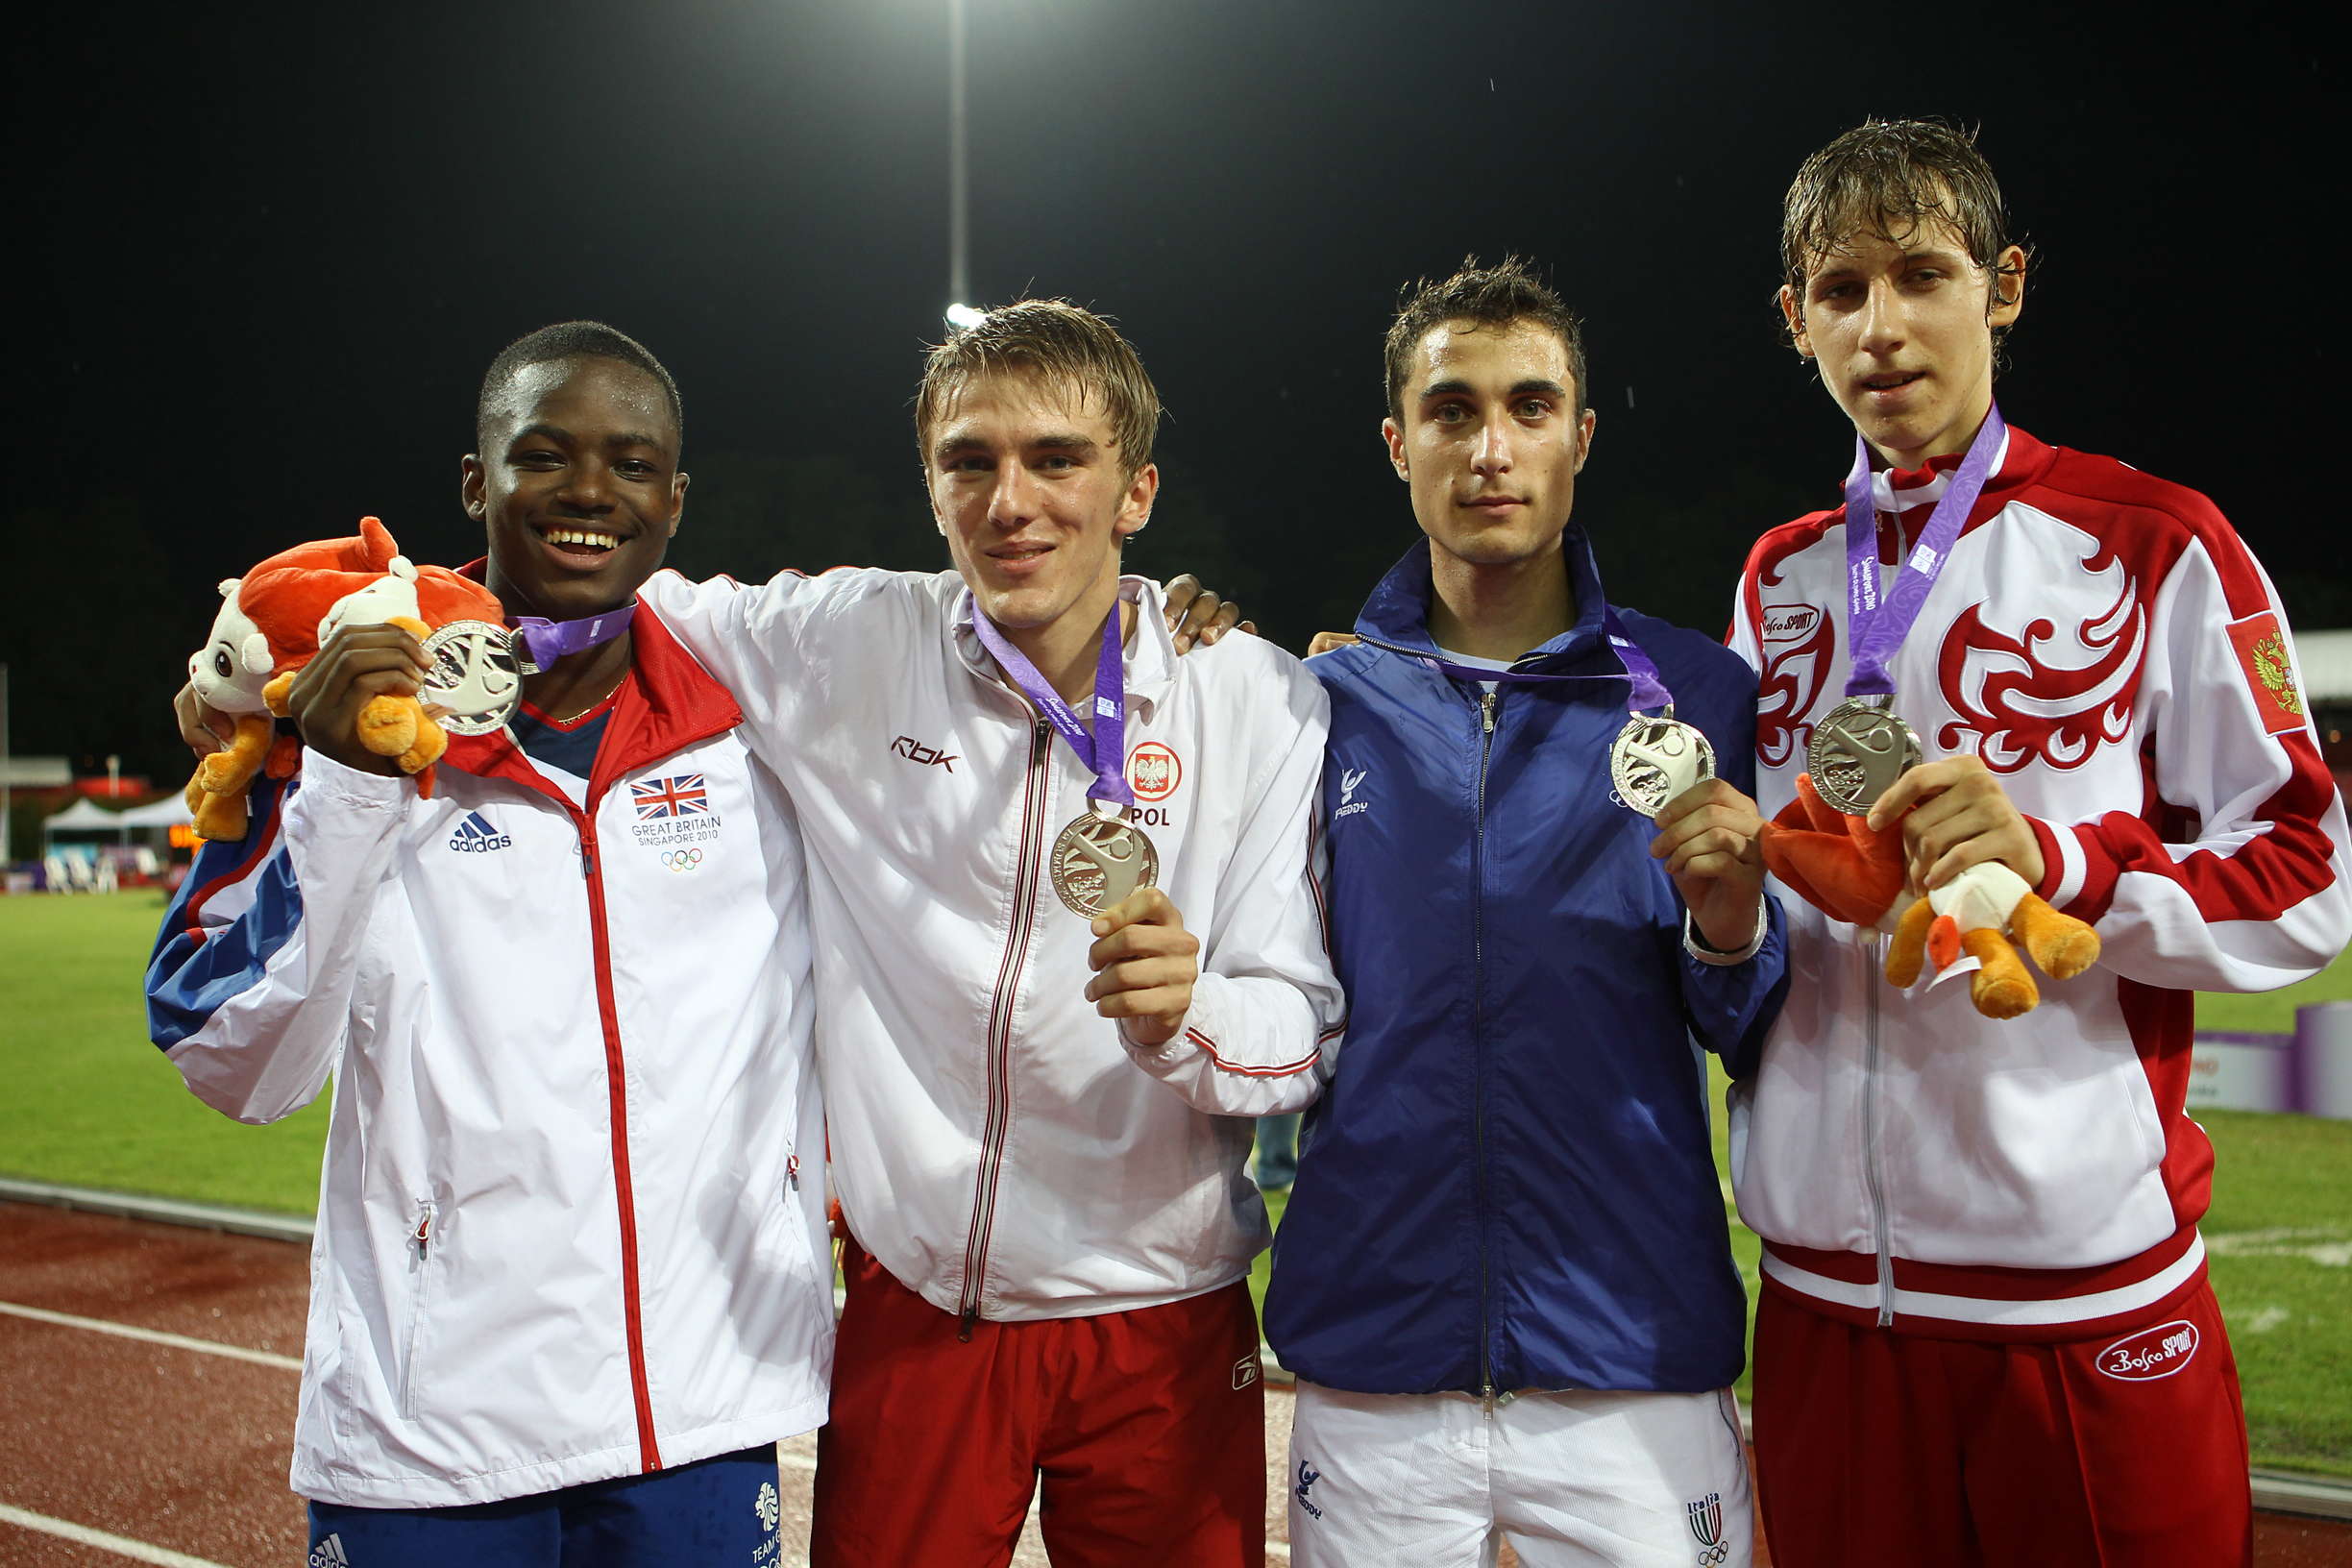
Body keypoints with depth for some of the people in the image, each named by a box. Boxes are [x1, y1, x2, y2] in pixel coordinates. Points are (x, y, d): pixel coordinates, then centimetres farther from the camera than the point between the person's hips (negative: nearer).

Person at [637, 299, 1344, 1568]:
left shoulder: (1260, 702, -6)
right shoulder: (847, 646, -4)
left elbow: (1305, 1029, -9)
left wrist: (1186, 1016, -31)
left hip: (1161, 1328, 0)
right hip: (910, 1310, 1)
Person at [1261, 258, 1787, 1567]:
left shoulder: (1699, 693, 1)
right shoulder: (1323, 703, 4)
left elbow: (1761, 1048, 3)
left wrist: (1730, 931, -15)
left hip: (1640, 1381, -1)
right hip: (1371, 1384, 1)